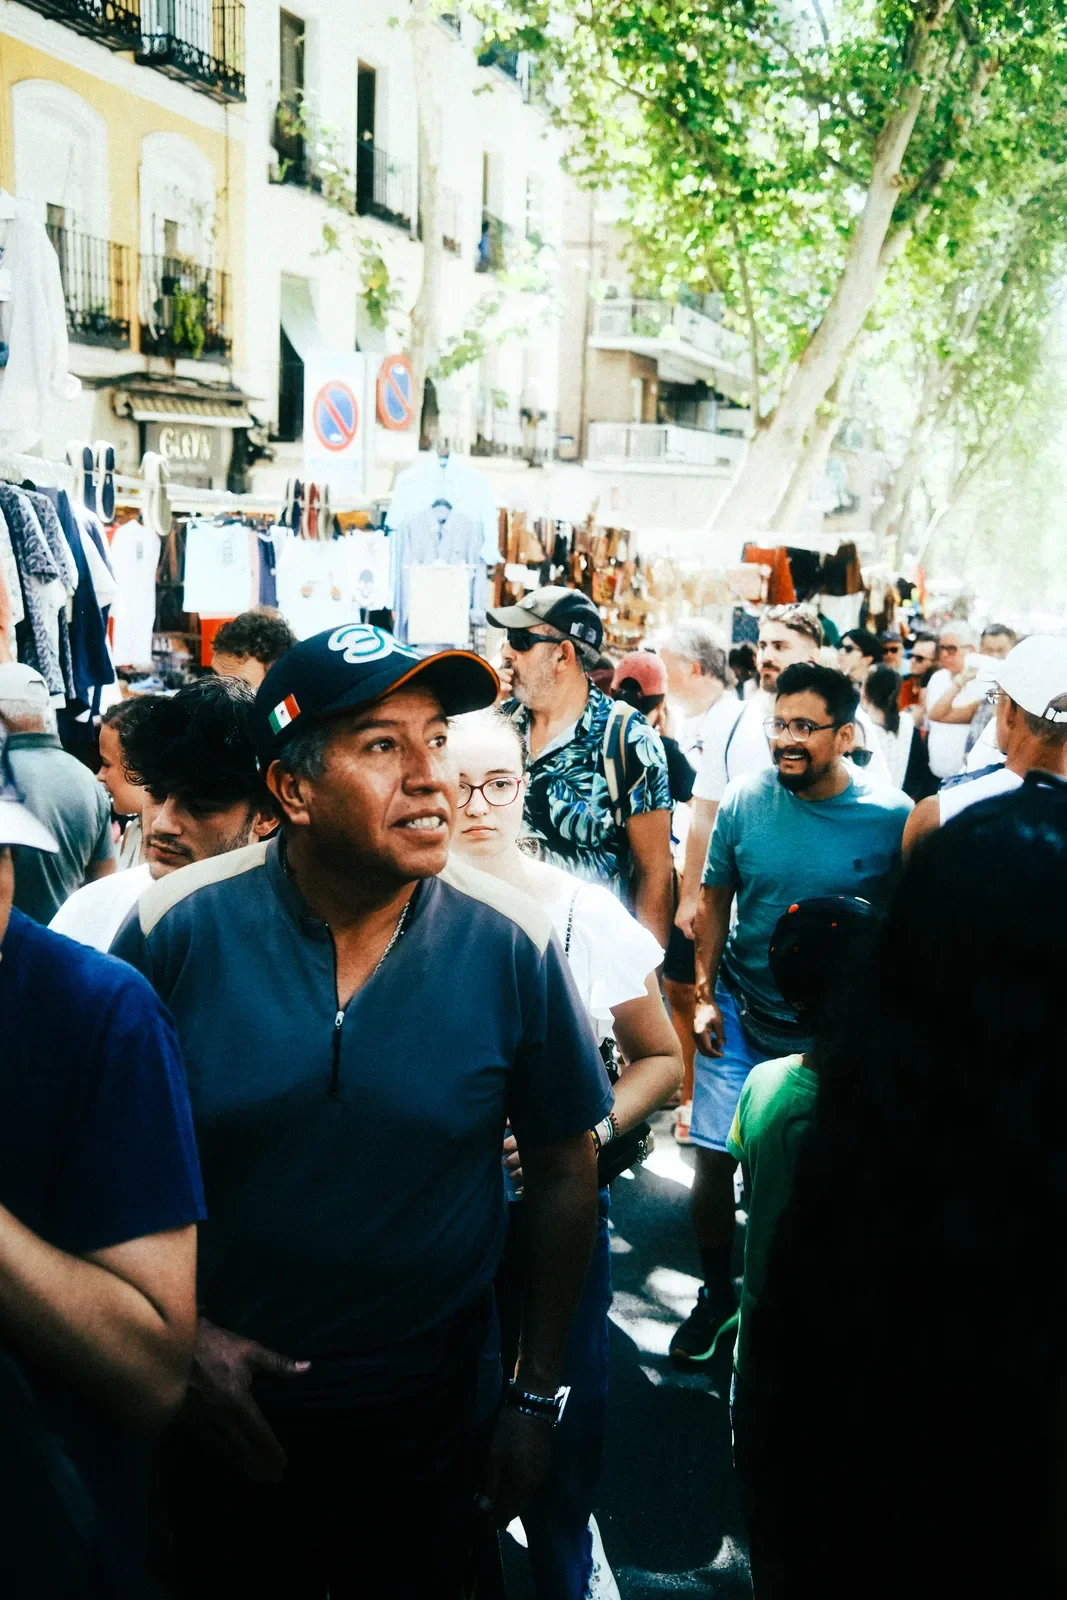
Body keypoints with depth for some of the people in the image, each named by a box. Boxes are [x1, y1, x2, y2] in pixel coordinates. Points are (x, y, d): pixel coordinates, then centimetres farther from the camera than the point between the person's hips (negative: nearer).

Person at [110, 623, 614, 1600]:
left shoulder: (513, 948, -15)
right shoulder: (177, 930, -15)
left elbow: (564, 1174, -3)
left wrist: (538, 1397, 1)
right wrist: (183, 1336, -10)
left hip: (433, 1418, 0)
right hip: (232, 1422, 0)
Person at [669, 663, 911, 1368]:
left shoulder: (892, 816, -13)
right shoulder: (745, 799, -8)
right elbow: (715, 898, 4)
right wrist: (704, 995, 0)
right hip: (740, 1016, 2)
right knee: (714, 1160, 2)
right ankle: (718, 1294, 28)